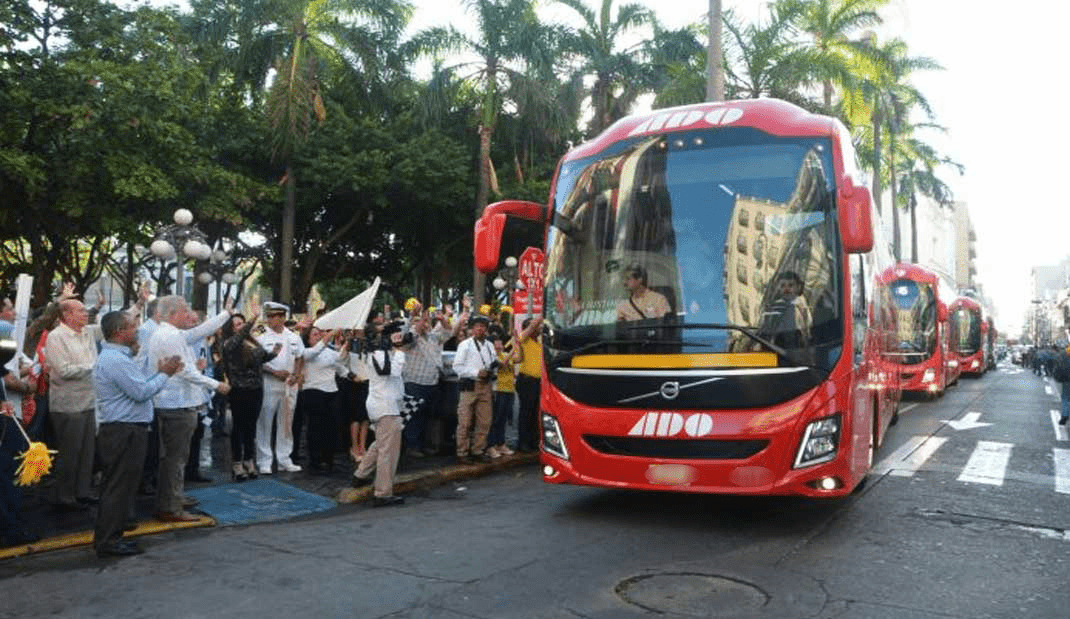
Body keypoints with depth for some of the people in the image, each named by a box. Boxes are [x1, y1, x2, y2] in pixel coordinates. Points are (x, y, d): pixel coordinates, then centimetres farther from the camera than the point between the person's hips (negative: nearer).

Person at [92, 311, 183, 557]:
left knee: (115, 486, 16)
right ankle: (109, 541, 3)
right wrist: (164, 374, -9)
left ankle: (106, 537, 25)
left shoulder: (117, 357, 16)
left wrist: (160, 372, 11)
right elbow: (142, 393, -20)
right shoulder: (116, 360, -18)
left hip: (123, 431, 11)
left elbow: (137, 387, 16)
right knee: (120, 486, -4)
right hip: (124, 432, -11)